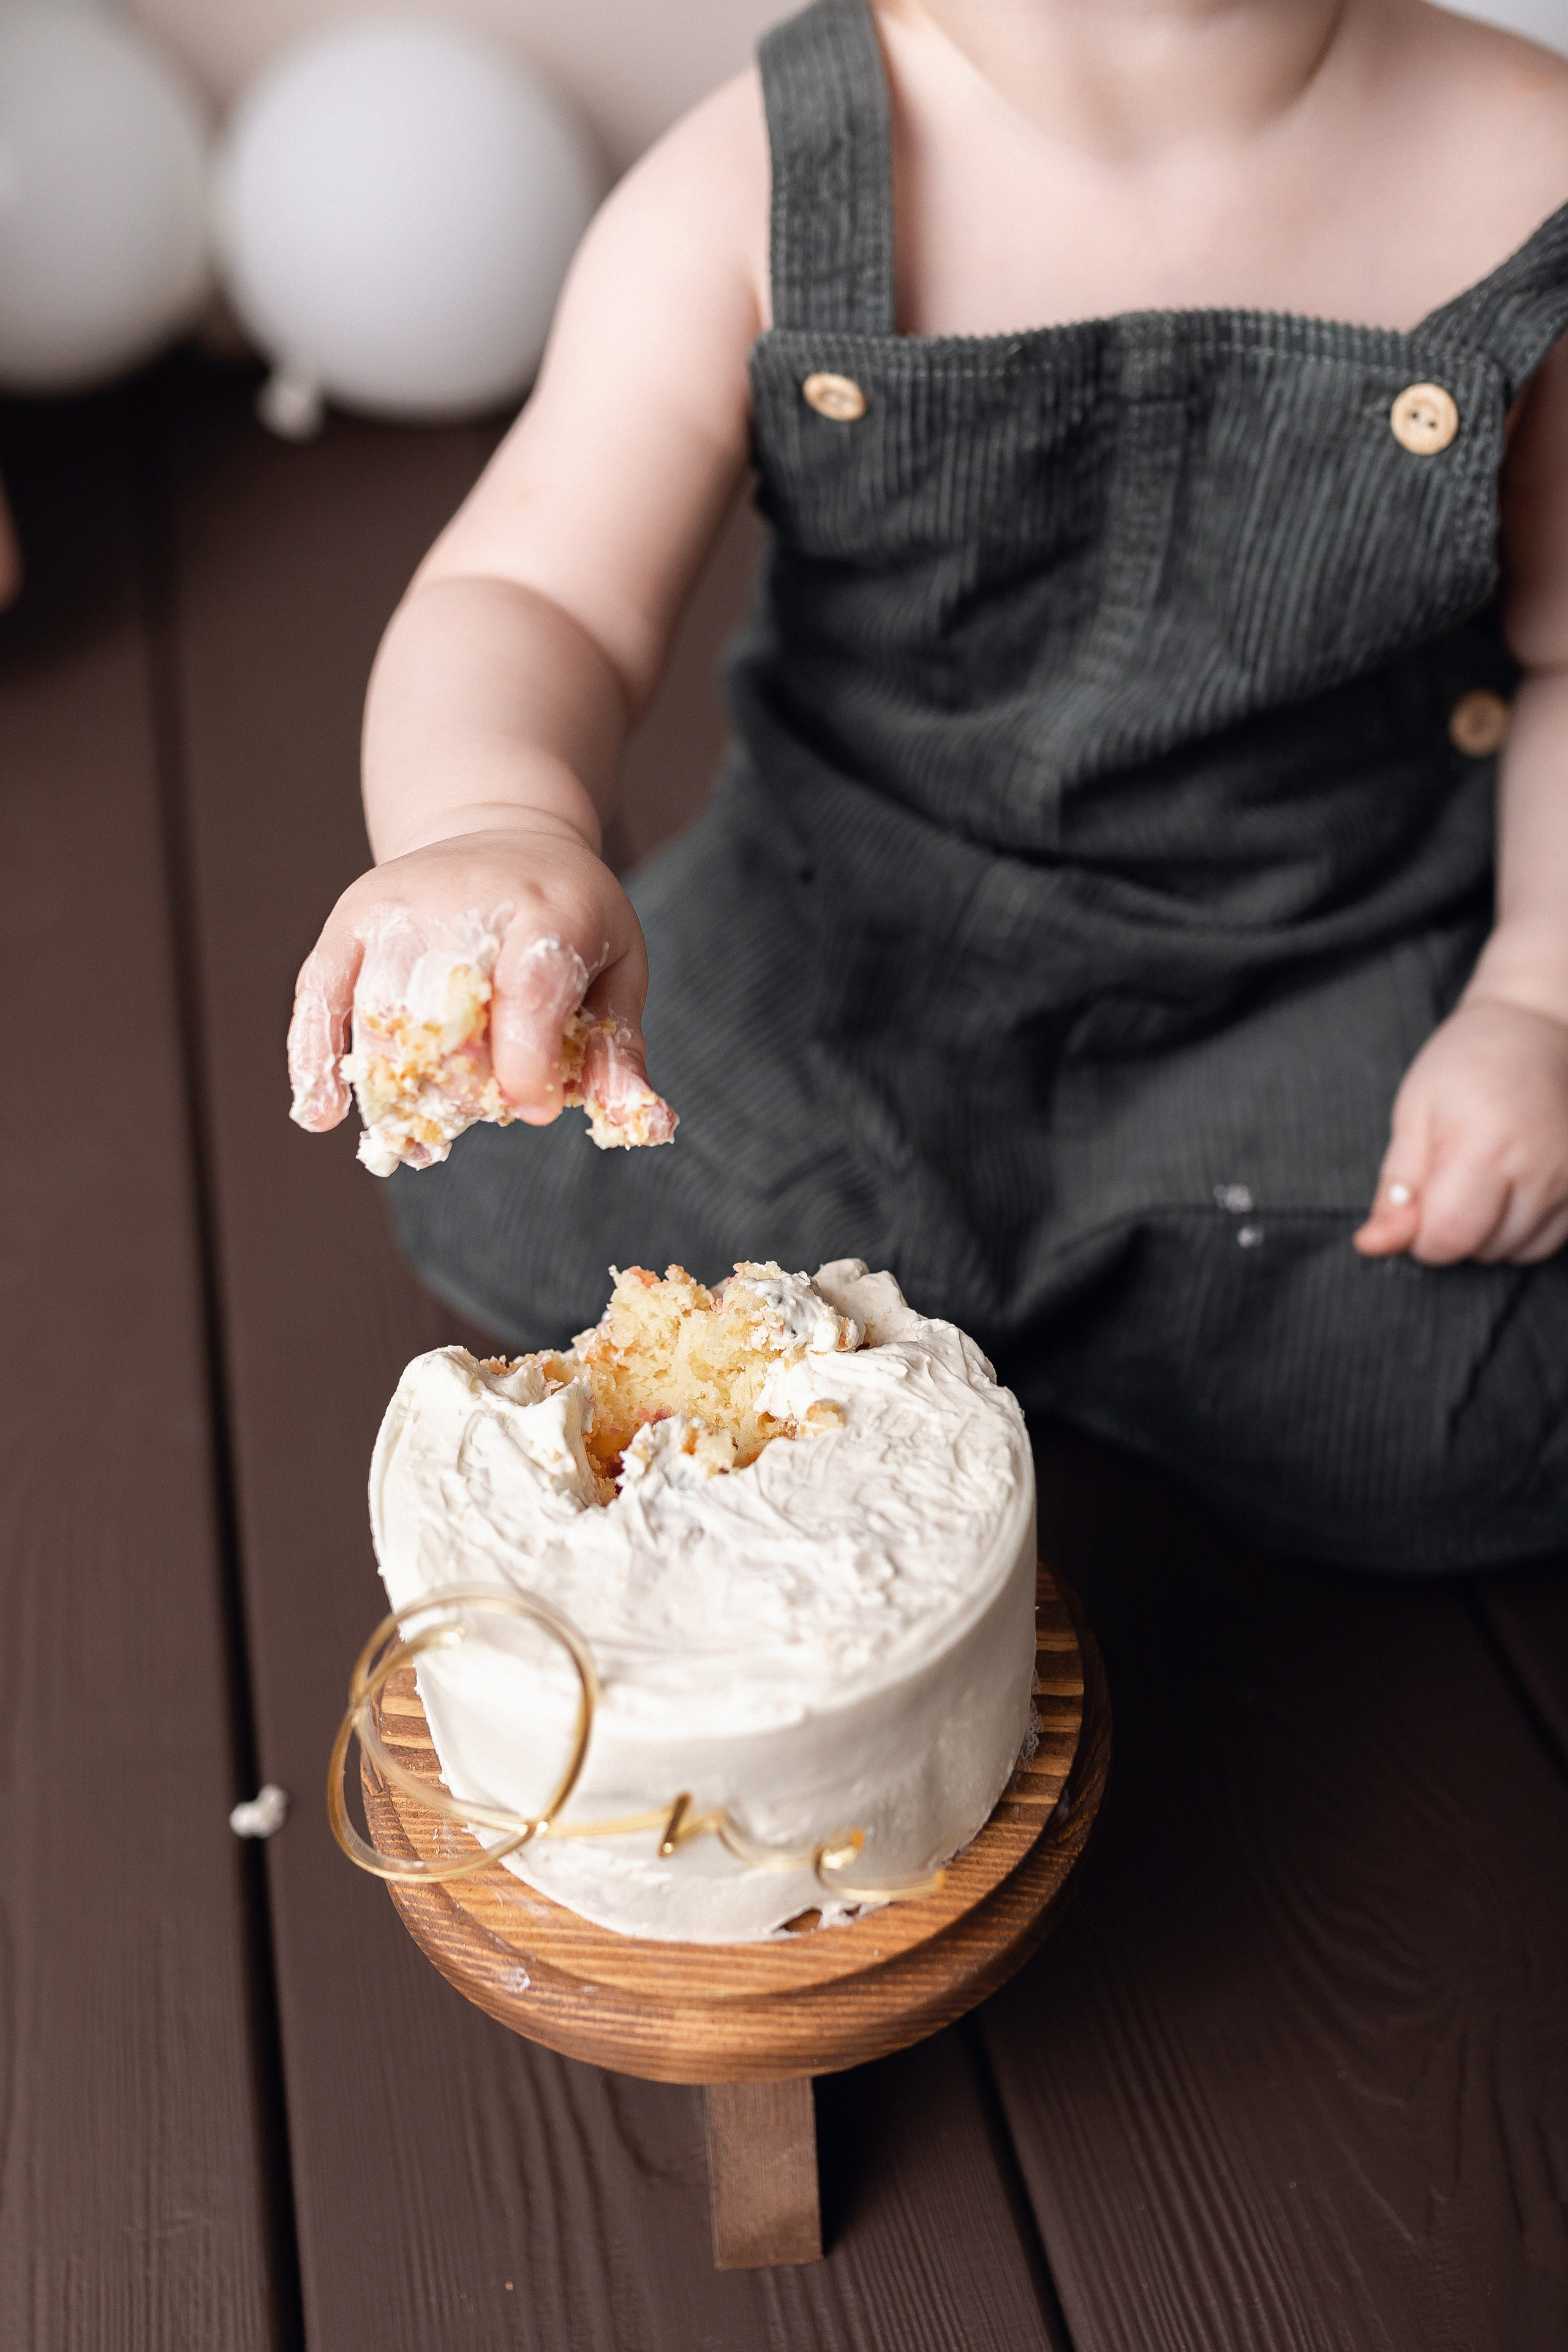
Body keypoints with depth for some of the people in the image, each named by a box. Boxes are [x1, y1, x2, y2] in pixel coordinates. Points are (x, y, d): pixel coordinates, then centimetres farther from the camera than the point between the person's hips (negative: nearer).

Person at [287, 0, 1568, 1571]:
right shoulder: (750, 197, -18)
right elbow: (535, 590, -26)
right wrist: (487, 824, -49)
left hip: (1323, 980, 0)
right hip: (852, 927, 1)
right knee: (518, 1211, -11)